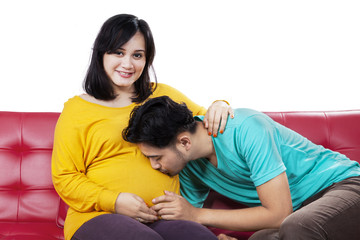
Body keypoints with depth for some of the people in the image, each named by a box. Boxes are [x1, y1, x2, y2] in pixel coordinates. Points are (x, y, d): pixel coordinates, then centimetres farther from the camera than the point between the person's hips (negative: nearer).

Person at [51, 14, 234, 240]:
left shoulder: (163, 96, 19)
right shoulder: (76, 109, 8)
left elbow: (205, 126, 31)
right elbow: (65, 178, 5)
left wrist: (219, 108, 6)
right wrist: (114, 201, -10)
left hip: (161, 218, 3)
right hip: (98, 217, -2)